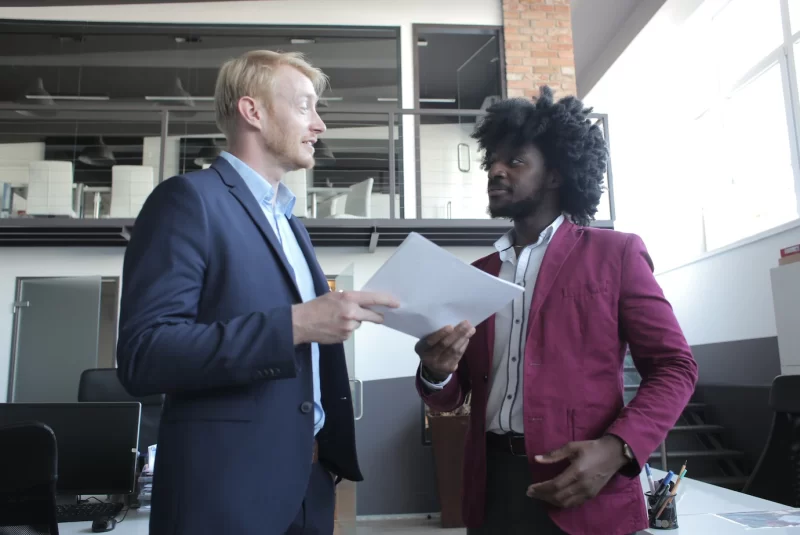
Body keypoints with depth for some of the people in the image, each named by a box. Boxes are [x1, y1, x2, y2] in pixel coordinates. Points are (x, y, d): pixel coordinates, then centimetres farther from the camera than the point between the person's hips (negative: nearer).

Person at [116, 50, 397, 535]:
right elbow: (143, 355, -20)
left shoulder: (289, 223, 15)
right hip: (226, 489, -8)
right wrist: (295, 324, -25)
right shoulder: (189, 198, -10)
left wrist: (330, 445, 9)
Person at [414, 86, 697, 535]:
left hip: (585, 496, -4)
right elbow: (451, 398, 12)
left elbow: (674, 367, -3)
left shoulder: (615, 253, 0)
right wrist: (436, 372, -11)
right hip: (491, 490, 4)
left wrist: (617, 448, -19)